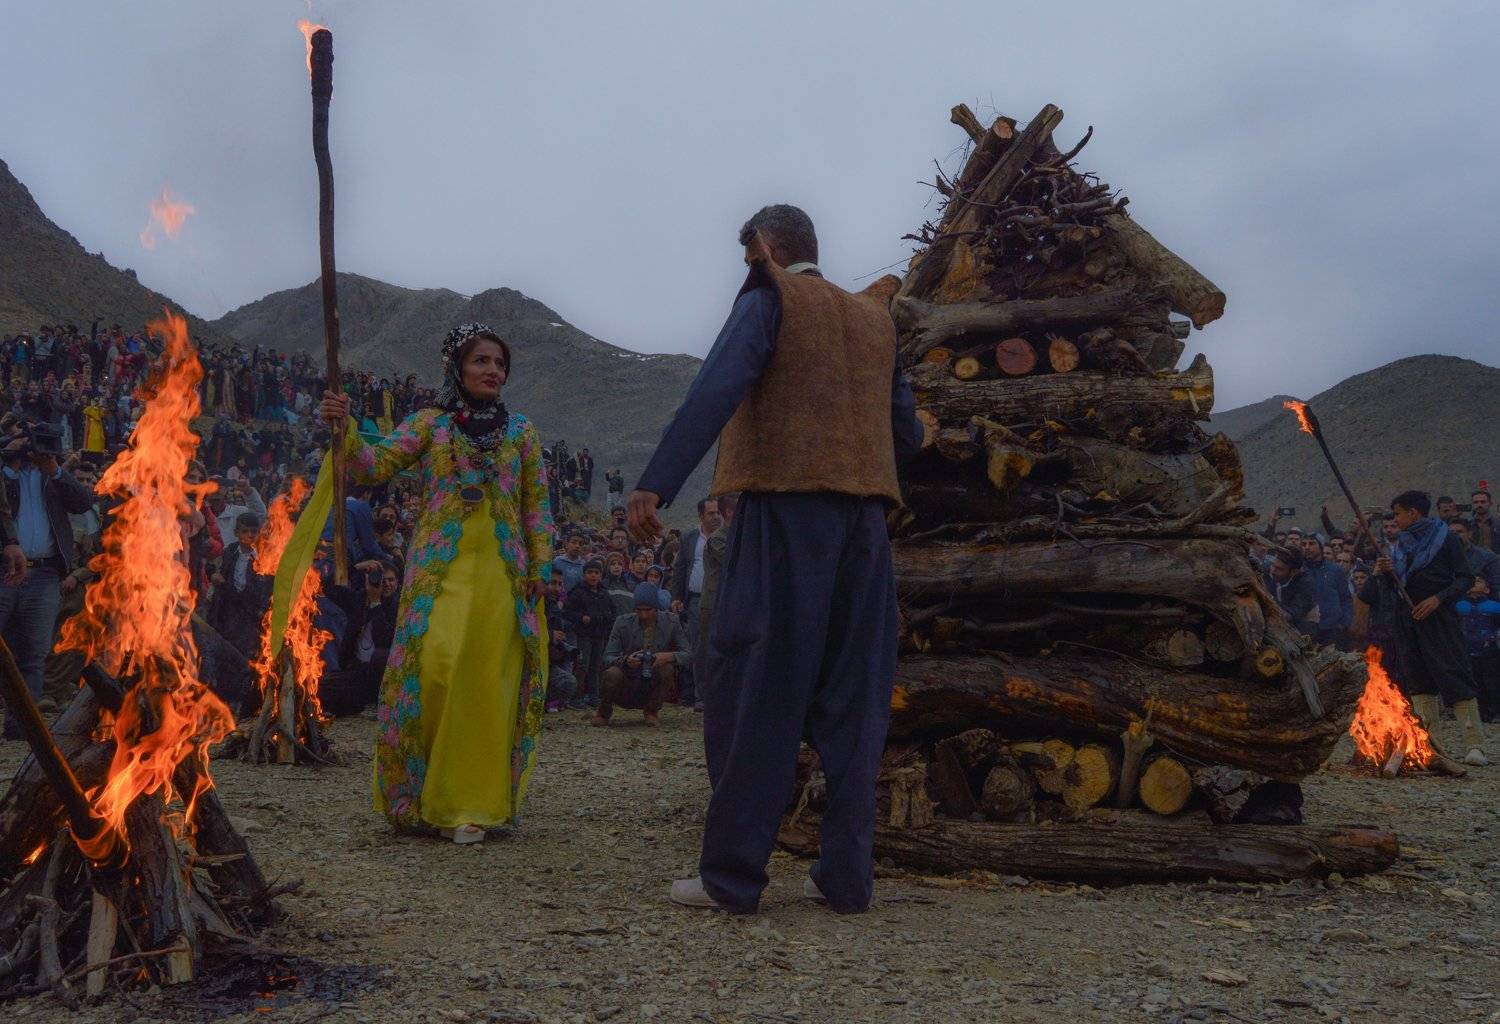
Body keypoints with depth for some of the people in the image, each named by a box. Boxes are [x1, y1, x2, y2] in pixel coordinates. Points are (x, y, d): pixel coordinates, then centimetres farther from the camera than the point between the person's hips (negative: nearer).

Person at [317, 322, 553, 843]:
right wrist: (344, 428, -19)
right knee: (432, 668, -13)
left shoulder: (521, 431, 13)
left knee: (488, 683, -3)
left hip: (502, 573, 1)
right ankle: (420, 794, 4)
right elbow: (374, 467, -2)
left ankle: (473, 803, 5)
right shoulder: (429, 423, 9)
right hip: (442, 568, -1)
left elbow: (536, 504, 11)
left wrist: (540, 567, 3)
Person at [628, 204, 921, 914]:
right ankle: (847, 875, 10)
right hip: (865, 517, 6)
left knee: (758, 693, -2)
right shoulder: (874, 317, 20)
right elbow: (907, 430, 20)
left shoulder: (767, 301, 3)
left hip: (786, 508, -5)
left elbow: (716, 390, -14)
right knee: (852, 698, 8)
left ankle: (732, 875, 1)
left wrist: (655, 485, -22)